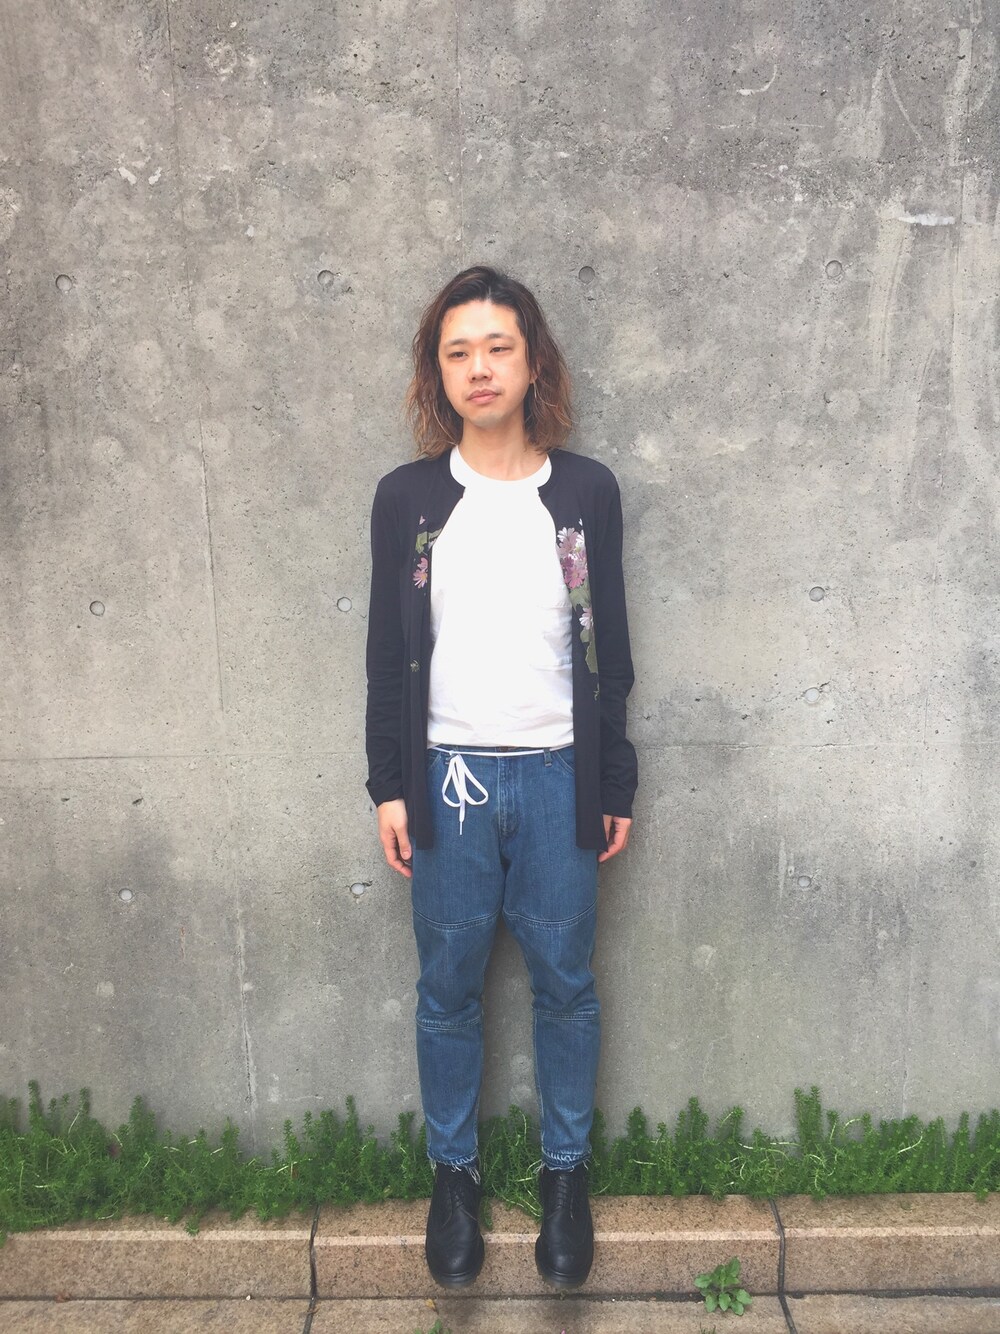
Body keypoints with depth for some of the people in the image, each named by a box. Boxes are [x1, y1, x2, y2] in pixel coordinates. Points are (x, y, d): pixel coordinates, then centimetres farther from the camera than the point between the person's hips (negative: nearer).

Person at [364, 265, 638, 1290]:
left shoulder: (586, 492, 0)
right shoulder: (407, 497, 0)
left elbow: (608, 649, 3)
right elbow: (389, 652, 3)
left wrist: (614, 786, 4)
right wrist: (389, 785, 0)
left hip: (557, 778, 0)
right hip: (448, 780, 0)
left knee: (564, 982, 11)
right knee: (449, 986, 12)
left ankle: (564, 1173, 33)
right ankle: (453, 1173, 33)